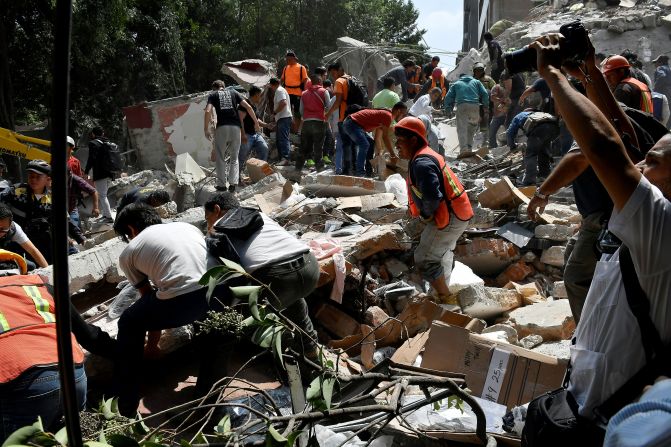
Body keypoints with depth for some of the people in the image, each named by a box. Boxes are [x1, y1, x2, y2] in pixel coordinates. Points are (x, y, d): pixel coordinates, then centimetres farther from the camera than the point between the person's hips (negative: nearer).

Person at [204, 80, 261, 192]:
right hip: (236, 127, 2)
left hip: (222, 128, -2)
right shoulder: (233, 92, 17)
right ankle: (233, 182, -1)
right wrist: (256, 123, 11)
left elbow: (208, 111, -5)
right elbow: (248, 107, 7)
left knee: (220, 158, 11)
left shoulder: (213, 95, 12)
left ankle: (222, 184, 11)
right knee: (234, 157, 13)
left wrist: (206, 129, 1)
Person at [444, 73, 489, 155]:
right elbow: (485, 94, 14)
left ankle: (464, 150, -22)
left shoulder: (456, 84, 26)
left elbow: (448, 97, 16)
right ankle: (469, 148, 8)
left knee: (462, 129, -7)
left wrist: (448, 111, 16)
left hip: (462, 106, -1)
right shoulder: (476, 82, 26)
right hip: (475, 106, 1)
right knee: (472, 128, 15)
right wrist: (485, 105, 19)